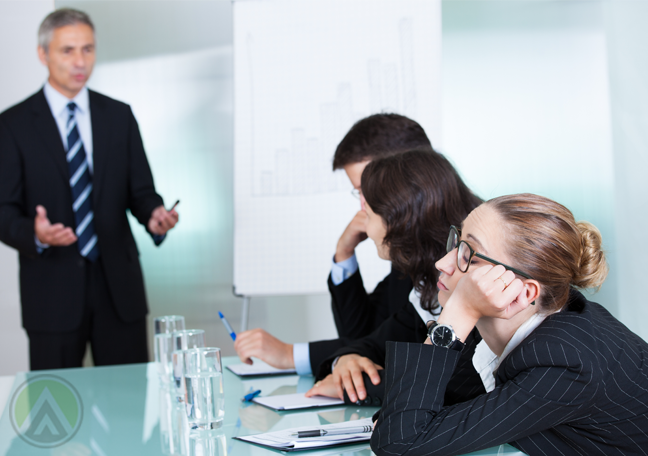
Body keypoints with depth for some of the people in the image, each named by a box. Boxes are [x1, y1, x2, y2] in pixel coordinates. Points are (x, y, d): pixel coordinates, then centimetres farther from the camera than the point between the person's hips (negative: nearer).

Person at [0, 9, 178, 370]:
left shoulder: (119, 116, 10)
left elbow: (140, 190, 10)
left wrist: (155, 215, -13)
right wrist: (35, 235, -25)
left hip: (118, 286, 3)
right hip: (52, 291, -2)